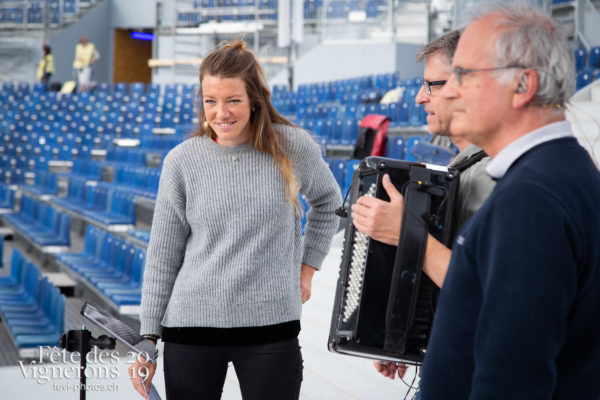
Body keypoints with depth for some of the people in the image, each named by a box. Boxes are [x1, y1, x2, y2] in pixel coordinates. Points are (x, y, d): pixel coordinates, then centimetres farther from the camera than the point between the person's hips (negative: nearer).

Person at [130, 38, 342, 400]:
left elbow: (328, 202, 19)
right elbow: (162, 257, 3)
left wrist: (308, 267, 12)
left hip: (272, 325, 0)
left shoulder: (294, 148, -3)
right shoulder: (182, 161, -3)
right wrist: (149, 336, 2)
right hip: (191, 327, 1)